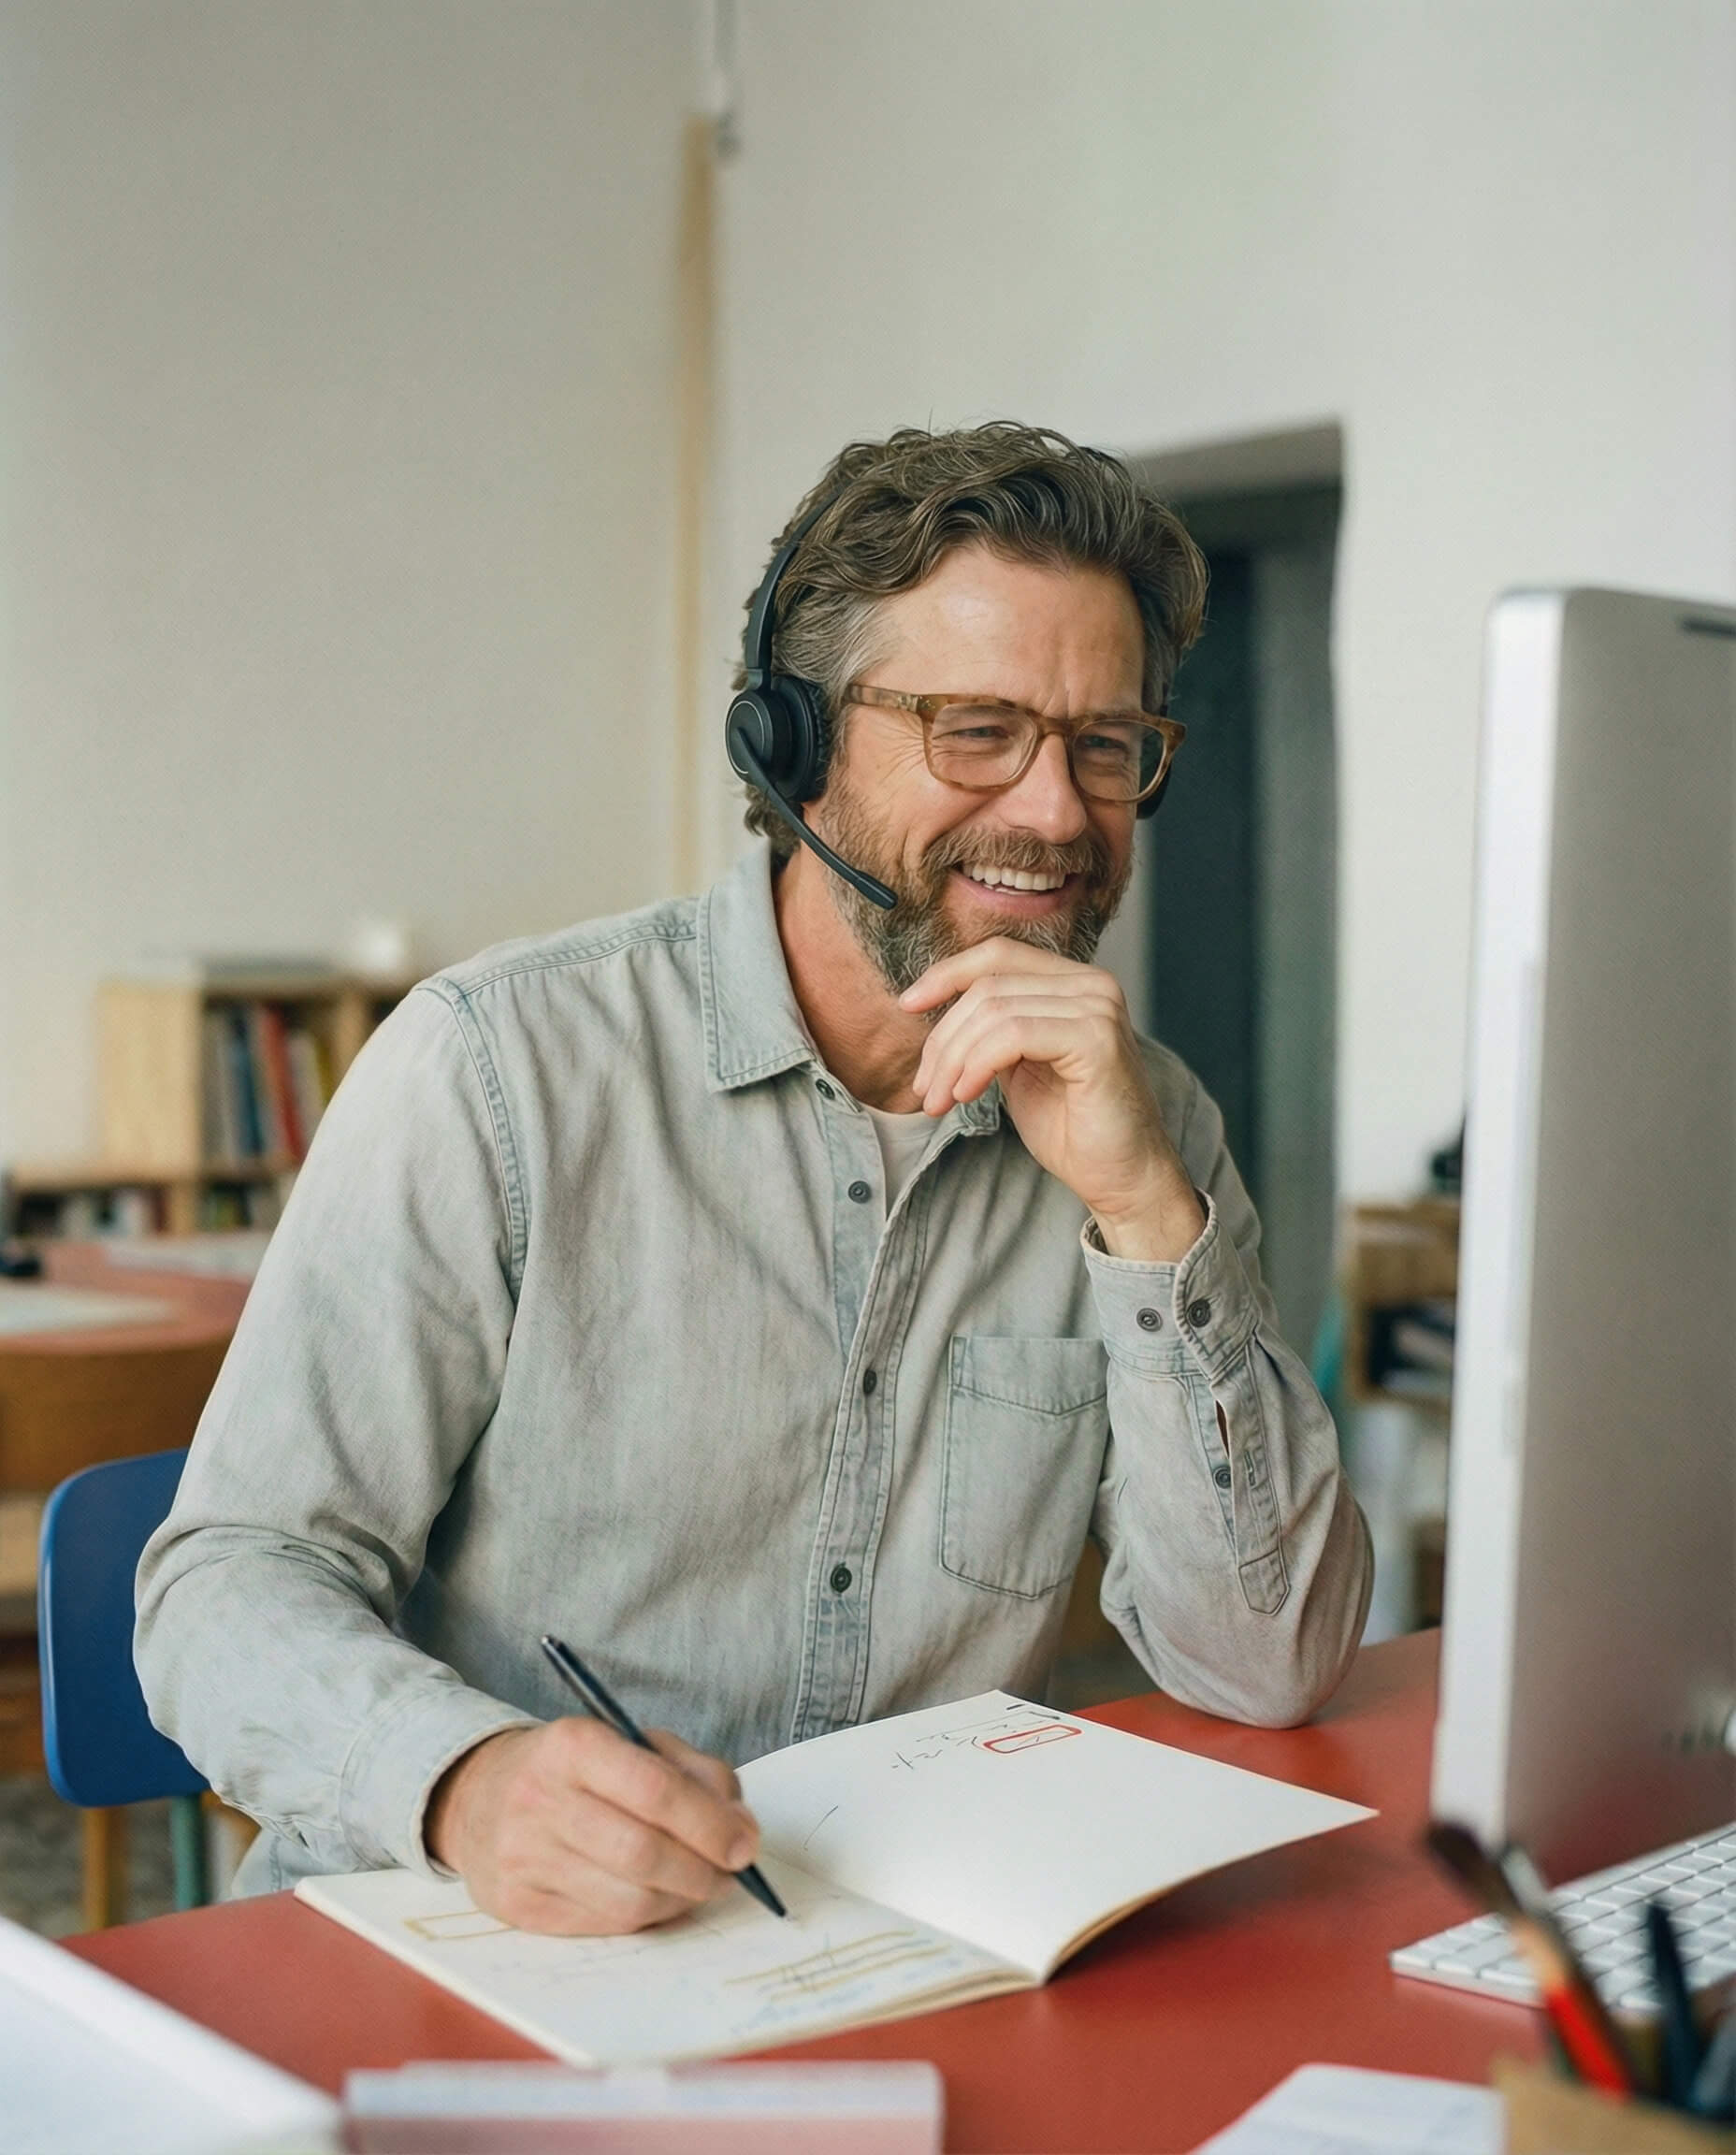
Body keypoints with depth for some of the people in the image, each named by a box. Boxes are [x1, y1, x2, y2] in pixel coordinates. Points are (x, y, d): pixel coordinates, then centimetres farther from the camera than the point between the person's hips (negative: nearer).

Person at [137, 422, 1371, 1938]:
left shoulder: (1142, 1118, 3)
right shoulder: (503, 1064, -8)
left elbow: (1272, 1671, -3)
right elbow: (235, 1581, -10)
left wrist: (1147, 1207, -14)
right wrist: (467, 1776, -30)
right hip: (471, 1940, -1)